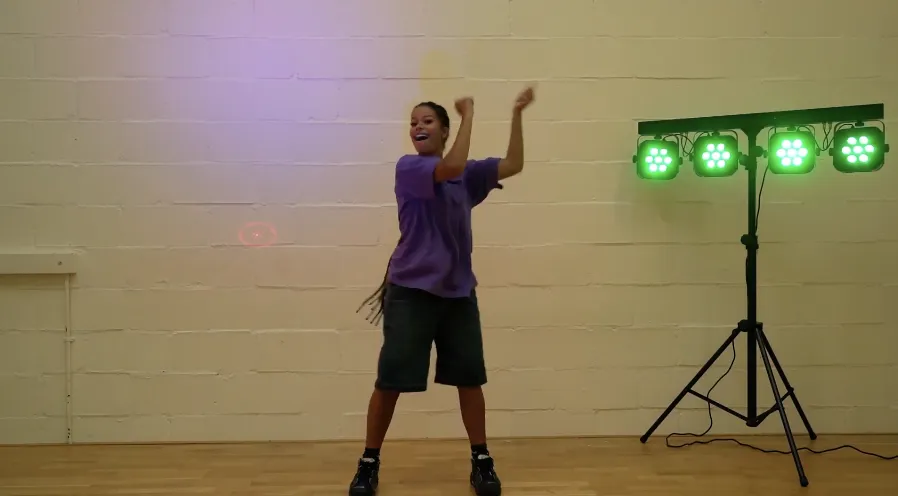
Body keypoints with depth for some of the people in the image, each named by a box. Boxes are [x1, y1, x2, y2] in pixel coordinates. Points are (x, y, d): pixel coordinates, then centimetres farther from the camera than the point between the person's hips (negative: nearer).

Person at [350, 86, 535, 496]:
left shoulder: (467, 175, 10)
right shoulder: (408, 167, -6)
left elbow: (513, 165, 5)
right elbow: (451, 166, -23)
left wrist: (516, 115, -1)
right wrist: (469, 115, -15)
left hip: (458, 292, 4)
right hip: (411, 291, -4)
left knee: (469, 377, 7)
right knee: (390, 381, 0)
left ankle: (481, 461, 20)